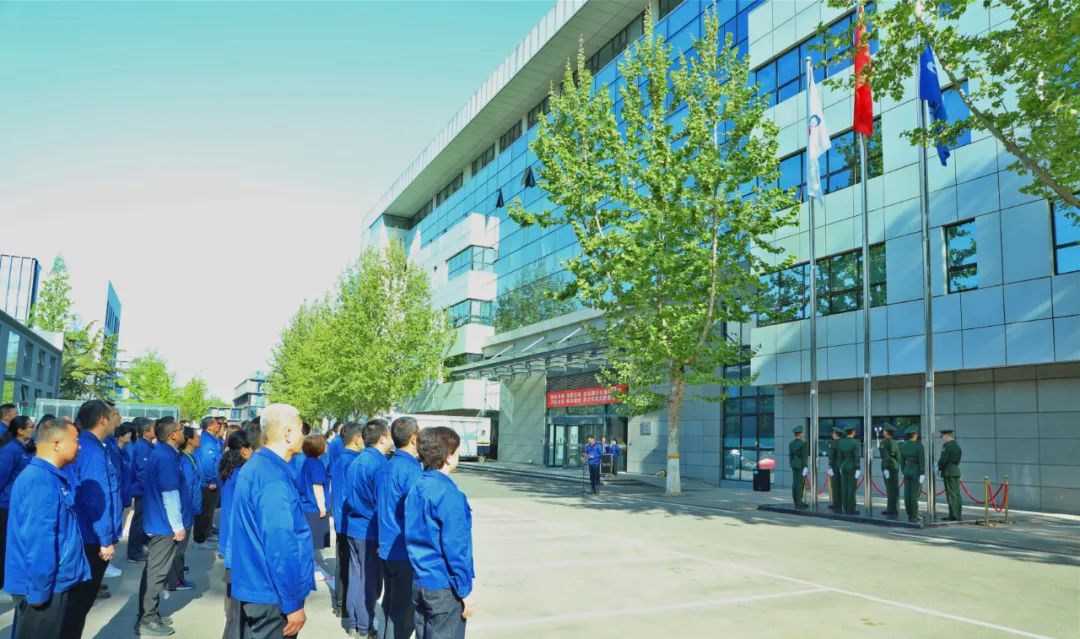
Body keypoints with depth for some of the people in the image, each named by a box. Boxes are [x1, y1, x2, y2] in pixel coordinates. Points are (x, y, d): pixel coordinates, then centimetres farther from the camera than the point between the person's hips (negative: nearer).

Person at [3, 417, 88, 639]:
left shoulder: (50, 477, 9)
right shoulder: (41, 482, -23)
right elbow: (38, 539, -25)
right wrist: (39, 590, -22)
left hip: (55, 581, 10)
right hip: (44, 586, -10)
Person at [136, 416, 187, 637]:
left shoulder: (160, 453, 10)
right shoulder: (166, 457, -22)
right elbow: (170, 494, -22)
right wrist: (178, 525, -16)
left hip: (157, 521, 10)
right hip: (165, 524, -10)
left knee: (153, 569, 17)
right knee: (157, 572, -1)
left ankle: (149, 614, 27)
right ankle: (147, 620, 7)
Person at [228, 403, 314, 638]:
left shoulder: (253, 467, 8)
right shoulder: (275, 479, -24)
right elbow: (280, 546, -25)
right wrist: (293, 603, -19)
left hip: (249, 587, 10)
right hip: (270, 594, -10)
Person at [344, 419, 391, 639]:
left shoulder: (355, 462, 7)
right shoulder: (379, 464, -19)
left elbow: (347, 496, 14)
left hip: (354, 528, 8)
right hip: (371, 532, -8)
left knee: (356, 577, 16)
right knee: (370, 580, 4)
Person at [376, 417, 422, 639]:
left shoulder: (384, 468, 8)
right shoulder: (412, 470, -19)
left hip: (387, 549, 8)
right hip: (407, 552, -8)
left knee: (390, 605, 19)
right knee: (403, 613, 2)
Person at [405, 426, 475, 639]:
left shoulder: (416, 488, 5)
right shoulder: (449, 494, -20)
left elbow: (412, 537, 12)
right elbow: (455, 547, -19)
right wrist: (465, 590, -12)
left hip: (418, 582, 8)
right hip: (444, 587, -8)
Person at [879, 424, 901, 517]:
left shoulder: (883, 442, -10)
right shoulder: (895, 443, 11)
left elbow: (885, 456, -17)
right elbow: (898, 456, 13)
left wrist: (885, 469, -18)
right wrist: (897, 468, 19)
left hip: (888, 466, -7)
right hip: (895, 466, 7)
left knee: (890, 489, -5)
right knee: (895, 488, 10)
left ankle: (892, 511, -3)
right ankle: (894, 509, 16)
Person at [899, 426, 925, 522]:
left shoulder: (903, 445, 3)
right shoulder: (919, 446, -14)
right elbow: (922, 461, -17)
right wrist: (922, 474, -15)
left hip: (907, 471, 6)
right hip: (916, 472, -6)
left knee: (907, 494, 7)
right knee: (915, 494, -2)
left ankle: (909, 515, 12)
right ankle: (914, 516, 0)